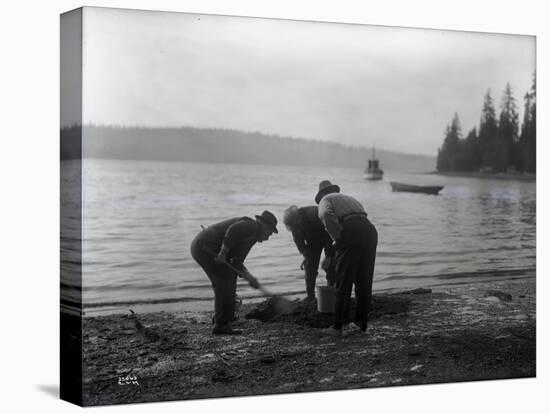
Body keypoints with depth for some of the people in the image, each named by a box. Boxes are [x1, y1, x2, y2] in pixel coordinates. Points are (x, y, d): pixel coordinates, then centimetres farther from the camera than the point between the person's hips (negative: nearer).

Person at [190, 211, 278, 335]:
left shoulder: (250, 237, 21)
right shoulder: (251, 226, -8)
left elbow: (236, 264, 19)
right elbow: (233, 230, -29)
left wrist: (250, 278, 6)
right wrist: (223, 253, -25)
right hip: (206, 248, -11)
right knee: (225, 283, -9)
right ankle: (221, 325, -9)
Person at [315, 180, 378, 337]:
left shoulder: (325, 200, 17)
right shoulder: (350, 198, 37)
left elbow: (327, 215, -8)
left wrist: (338, 238, -5)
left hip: (349, 232, -6)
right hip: (370, 230, 6)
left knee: (343, 282, 0)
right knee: (364, 281, 16)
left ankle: (337, 327, 3)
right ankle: (361, 322, 23)